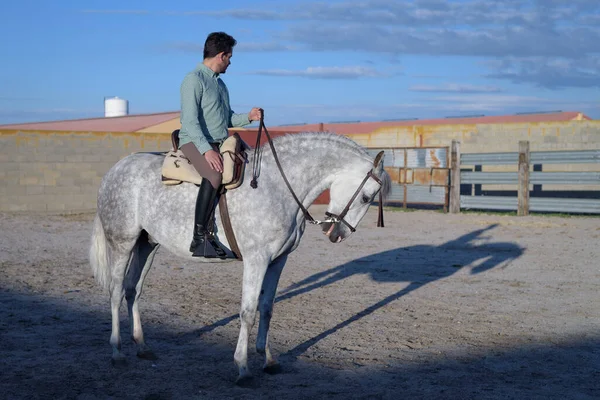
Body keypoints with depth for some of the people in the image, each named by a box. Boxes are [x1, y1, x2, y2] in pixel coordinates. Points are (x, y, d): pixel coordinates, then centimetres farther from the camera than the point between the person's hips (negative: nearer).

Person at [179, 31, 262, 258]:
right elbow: (189, 120, -17)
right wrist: (206, 150, -27)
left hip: (221, 143, 10)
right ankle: (199, 237, -33)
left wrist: (248, 117, 8)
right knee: (215, 176, -36)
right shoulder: (194, 80, -8)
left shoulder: (220, 83, 21)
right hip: (195, 142, -9)